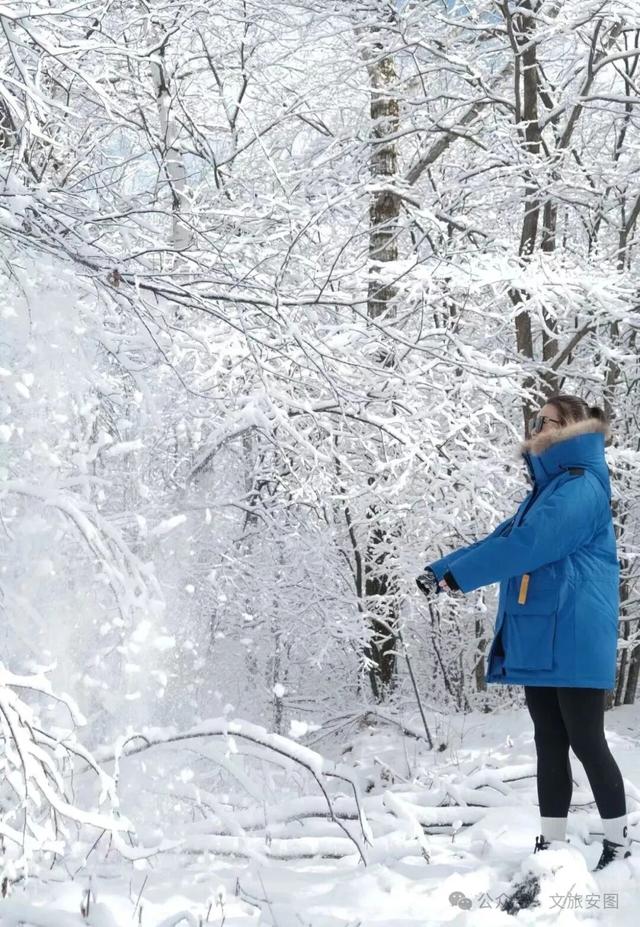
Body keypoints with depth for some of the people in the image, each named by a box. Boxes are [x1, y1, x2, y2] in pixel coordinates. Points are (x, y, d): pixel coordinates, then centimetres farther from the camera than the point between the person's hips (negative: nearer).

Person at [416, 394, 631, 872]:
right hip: (539, 639, 9)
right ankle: (551, 845, 15)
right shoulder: (547, 490, 19)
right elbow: (499, 540, 18)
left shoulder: (582, 488, -12)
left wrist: (459, 574, -15)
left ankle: (619, 844, 7)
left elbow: (528, 545, -20)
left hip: (573, 640, -9)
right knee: (549, 744, 10)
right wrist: (440, 569, 7)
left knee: (586, 742, -3)